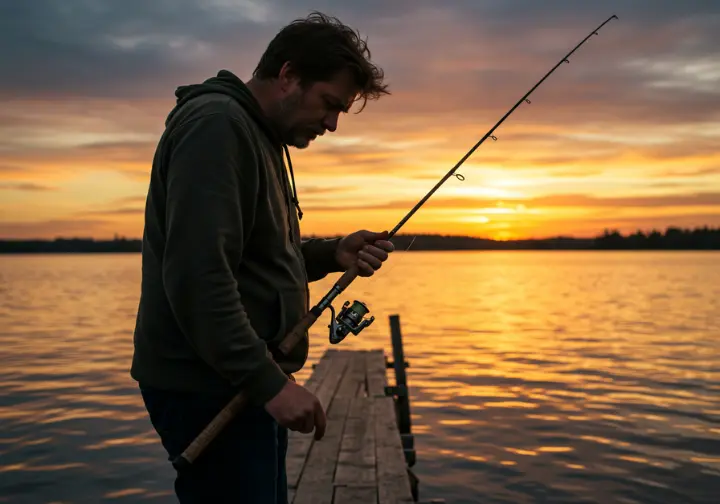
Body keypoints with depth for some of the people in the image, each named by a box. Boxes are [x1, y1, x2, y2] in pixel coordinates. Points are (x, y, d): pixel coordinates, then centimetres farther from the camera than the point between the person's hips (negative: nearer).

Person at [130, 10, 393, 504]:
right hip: (210, 387, -10)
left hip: (246, 381, 10)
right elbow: (197, 275, -25)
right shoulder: (216, 124, -16)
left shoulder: (261, 136, 16)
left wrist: (333, 253, 4)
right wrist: (270, 381, -24)